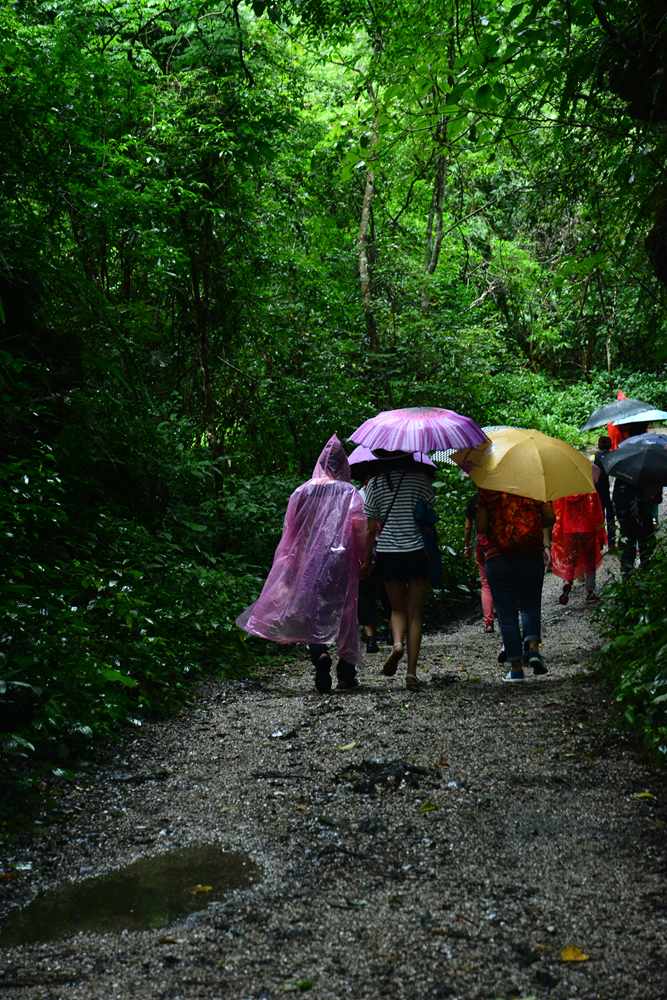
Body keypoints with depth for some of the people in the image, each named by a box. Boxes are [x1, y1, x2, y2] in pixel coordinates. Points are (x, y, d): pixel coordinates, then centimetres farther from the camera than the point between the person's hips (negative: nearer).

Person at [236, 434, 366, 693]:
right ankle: (346, 674, 10)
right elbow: (359, 526, -10)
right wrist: (366, 558, -2)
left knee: (312, 613, 7)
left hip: (309, 562, 1)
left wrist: (292, 563, 14)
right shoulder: (349, 491, 2)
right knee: (345, 614, 8)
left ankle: (319, 653, -22)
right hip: (342, 561, -1)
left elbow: (289, 530, 7)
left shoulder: (302, 491, 7)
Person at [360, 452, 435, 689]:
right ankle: (411, 671, 2)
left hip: (388, 555, 1)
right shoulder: (421, 479, -2)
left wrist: (367, 560, 11)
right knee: (415, 613, 7)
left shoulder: (375, 484, 1)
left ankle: (397, 644, -11)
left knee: (398, 608, 19)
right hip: (418, 554, -1)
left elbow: (371, 530, 2)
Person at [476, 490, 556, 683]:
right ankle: (533, 647, -5)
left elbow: (481, 526, -5)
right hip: (531, 558, 1)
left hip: (498, 559, -1)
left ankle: (516, 667, 5)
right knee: (530, 605, 19)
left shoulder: (488, 490, -1)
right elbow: (550, 518, -3)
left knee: (506, 613, 6)